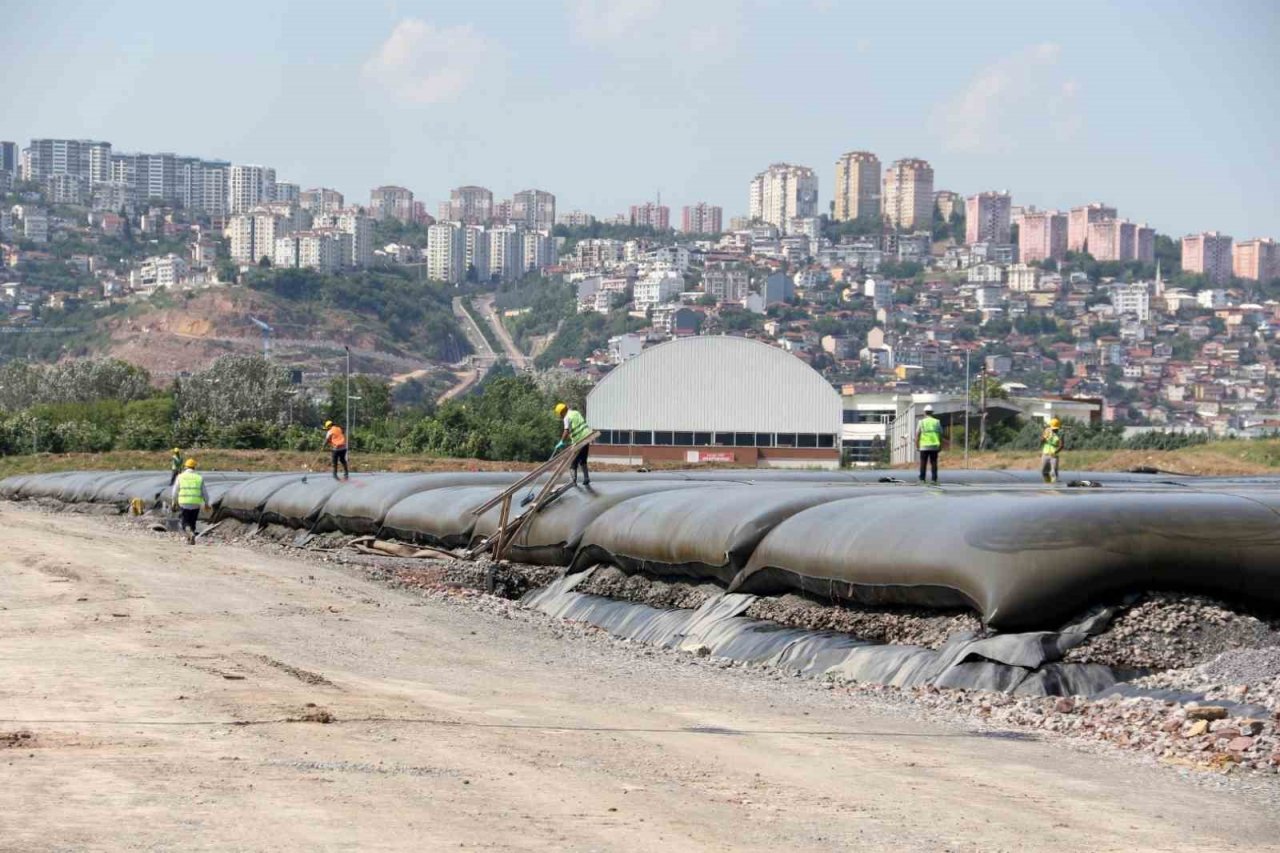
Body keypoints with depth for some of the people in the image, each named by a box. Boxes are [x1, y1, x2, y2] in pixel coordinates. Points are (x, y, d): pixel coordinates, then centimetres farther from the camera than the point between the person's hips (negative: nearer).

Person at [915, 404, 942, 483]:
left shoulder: (921, 422, -1)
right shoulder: (937, 422, 4)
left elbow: (917, 435, -4)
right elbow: (941, 435, 5)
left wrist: (917, 446, 2)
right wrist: (940, 446, 12)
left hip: (924, 446, -2)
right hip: (934, 446, 2)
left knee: (923, 463, 4)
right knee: (934, 463, 5)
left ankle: (922, 479, 1)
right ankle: (934, 479, 1)